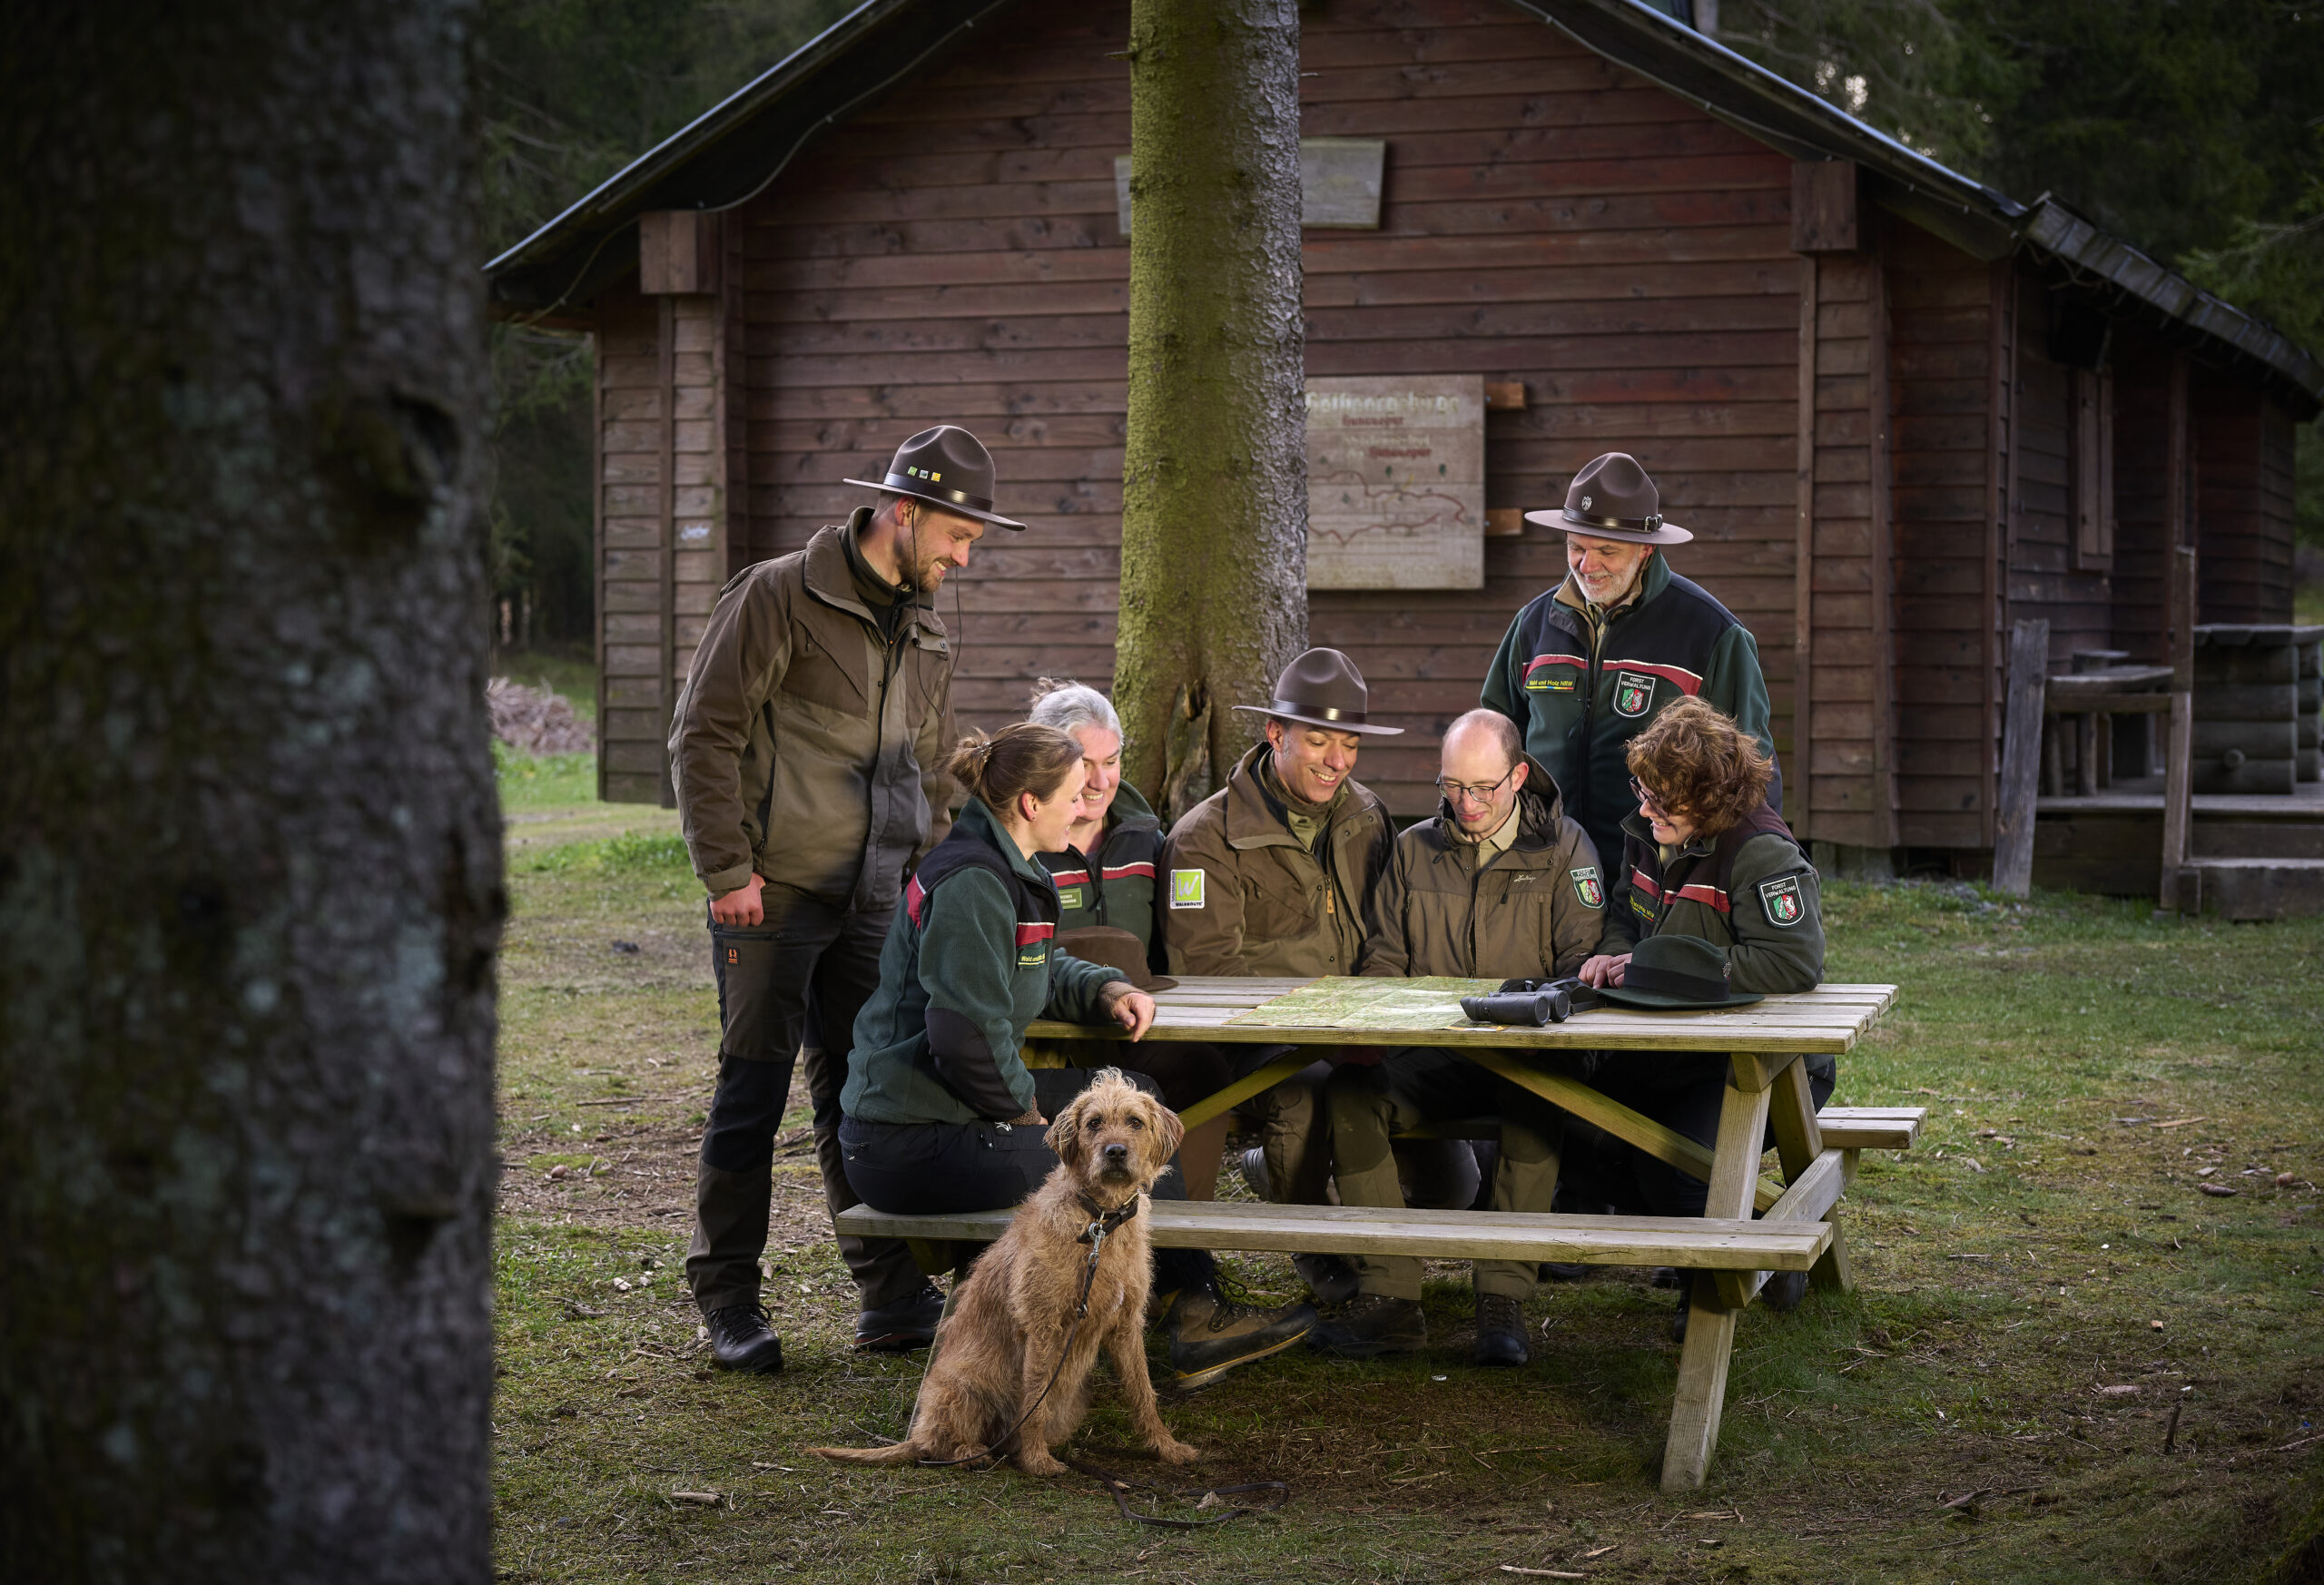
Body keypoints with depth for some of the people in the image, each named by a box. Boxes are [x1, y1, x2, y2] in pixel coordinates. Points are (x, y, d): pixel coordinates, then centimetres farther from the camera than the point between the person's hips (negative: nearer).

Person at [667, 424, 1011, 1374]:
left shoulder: (923, 634, 16)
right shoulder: (780, 597, -8)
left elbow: (930, 770, 26)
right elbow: (705, 736, -10)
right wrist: (727, 870, -14)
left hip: (871, 905, 7)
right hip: (774, 898, -7)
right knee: (753, 1095, -1)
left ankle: (893, 1296, 16)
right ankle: (728, 1302, 7)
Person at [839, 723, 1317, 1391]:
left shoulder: (1002, 868, 12)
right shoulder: (971, 883, -20)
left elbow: (1041, 972, 29)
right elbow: (966, 1034, -27)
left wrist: (1106, 991, 8)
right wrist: (1023, 1108, -11)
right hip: (915, 1145, -11)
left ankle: (1194, 1308, 12)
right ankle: (1196, 1317, 13)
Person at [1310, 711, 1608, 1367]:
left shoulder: (1563, 847, 6)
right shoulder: (1413, 850, 15)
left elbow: (1582, 960, -1)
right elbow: (1383, 960, 17)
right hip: (1431, 1059, 3)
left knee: (1536, 1094, -38)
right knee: (1350, 1092, -27)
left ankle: (1503, 1300, -33)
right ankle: (1390, 1299, -27)